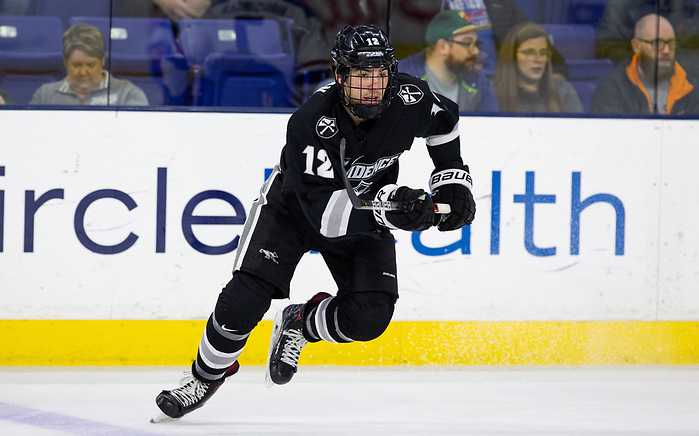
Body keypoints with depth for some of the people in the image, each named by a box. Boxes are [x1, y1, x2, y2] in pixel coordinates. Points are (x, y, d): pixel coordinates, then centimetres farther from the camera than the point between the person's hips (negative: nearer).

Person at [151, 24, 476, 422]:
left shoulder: (409, 99, -23)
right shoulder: (311, 122, -36)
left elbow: (445, 121, 3)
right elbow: (324, 210, -41)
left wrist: (453, 179, -3)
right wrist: (388, 206, -53)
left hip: (366, 215, 3)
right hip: (293, 205, -3)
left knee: (370, 315, -16)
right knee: (245, 299, -16)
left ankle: (299, 325, 15)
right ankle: (207, 377, 10)